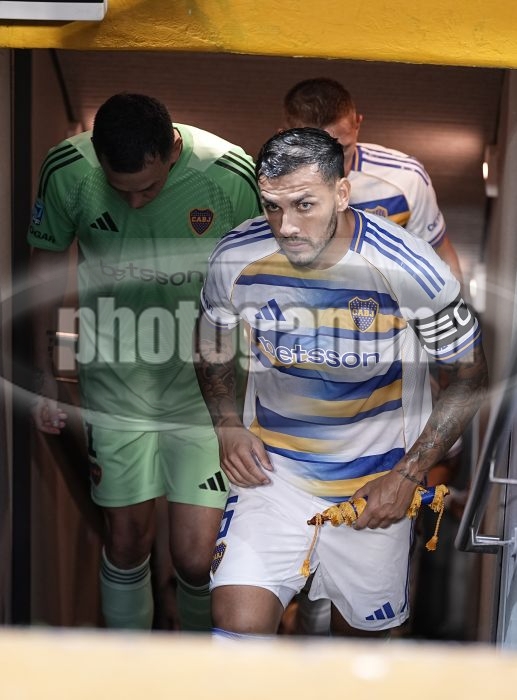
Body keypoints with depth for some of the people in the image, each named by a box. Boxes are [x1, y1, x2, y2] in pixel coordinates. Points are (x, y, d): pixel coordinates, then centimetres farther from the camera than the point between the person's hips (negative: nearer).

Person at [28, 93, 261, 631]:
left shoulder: (231, 176, -16)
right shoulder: (67, 170, -12)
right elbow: (45, 267, 4)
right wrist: (44, 379, 7)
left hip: (204, 387, -1)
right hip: (116, 387, 1)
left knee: (196, 559, -2)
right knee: (127, 540, 9)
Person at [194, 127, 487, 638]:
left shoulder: (410, 270, -22)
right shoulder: (234, 258, -14)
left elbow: (470, 377, -9)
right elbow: (211, 344, 7)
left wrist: (408, 476, -12)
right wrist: (228, 428, -7)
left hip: (376, 480, 0)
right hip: (272, 468, 1)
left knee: (362, 624, 19)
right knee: (239, 622, -16)